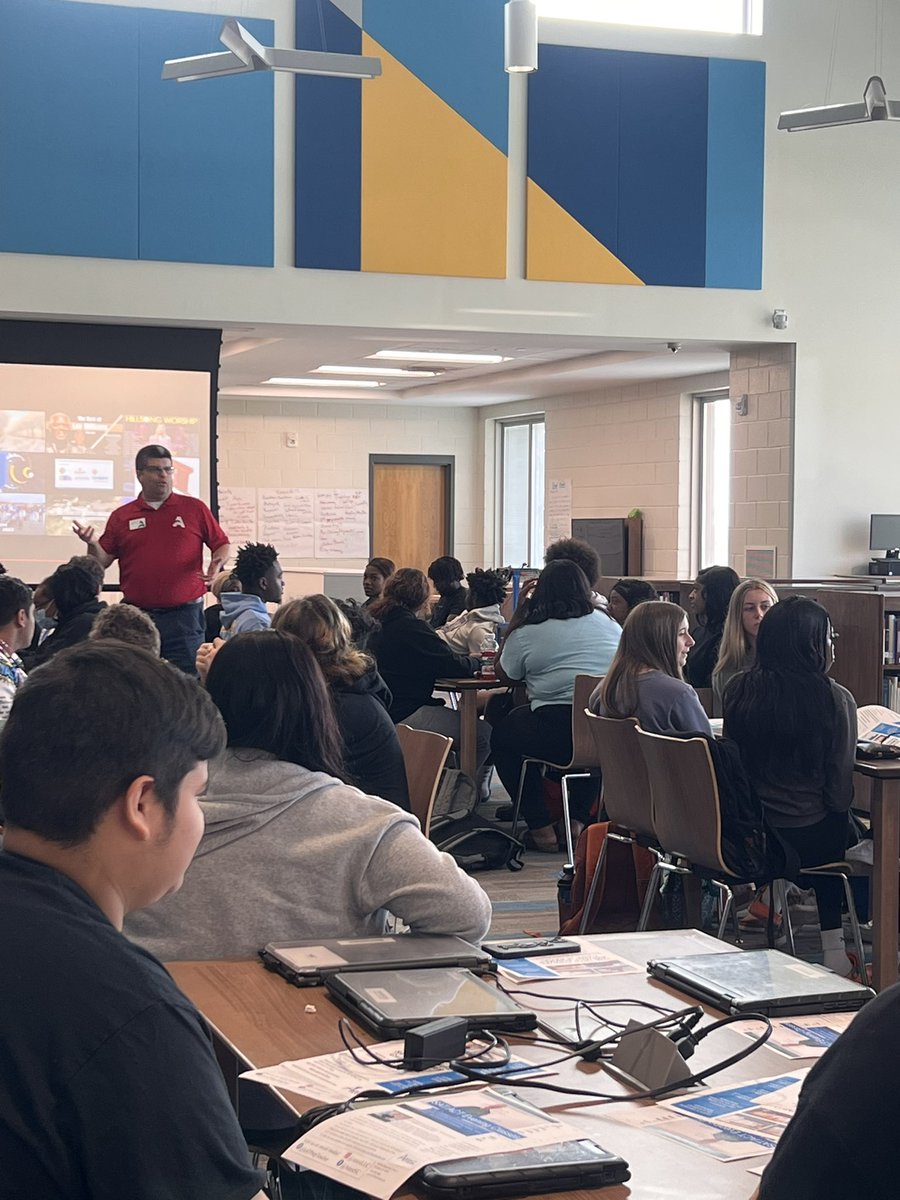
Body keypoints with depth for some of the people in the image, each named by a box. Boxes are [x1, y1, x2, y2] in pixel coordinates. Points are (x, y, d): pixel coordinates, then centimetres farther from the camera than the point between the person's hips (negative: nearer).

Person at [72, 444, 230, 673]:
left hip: (184, 614, -1)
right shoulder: (121, 517, 8)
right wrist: (92, 544, -12)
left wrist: (217, 564, -10)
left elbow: (222, 543, 11)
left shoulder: (194, 509, 6)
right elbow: (102, 562, 8)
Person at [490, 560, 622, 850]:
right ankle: (578, 820, 28)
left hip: (555, 733, -4)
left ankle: (541, 828, 18)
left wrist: (518, 613, 20)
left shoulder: (527, 631, 2)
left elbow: (505, 674, 17)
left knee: (501, 736, 24)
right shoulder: (609, 624, 14)